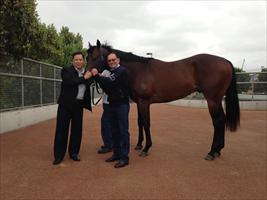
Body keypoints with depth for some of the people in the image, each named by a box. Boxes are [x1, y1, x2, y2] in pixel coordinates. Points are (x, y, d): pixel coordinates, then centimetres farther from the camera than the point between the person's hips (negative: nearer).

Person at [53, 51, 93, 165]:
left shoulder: (86, 73, 12)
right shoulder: (66, 71, -3)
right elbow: (70, 82, -21)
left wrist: (92, 76, -2)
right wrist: (84, 78, -16)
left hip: (79, 105, 4)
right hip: (66, 104, -4)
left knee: (77, 129, 9)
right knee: (62, 129, 1)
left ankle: (74, 153, 23)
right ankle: (58, 155, 12)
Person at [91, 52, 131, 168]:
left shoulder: (122, 71, -9)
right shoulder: (112, 73, 18)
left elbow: (109, 82, -21)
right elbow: (108, 89, 14)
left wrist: (96, 76, -10)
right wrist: (100, 80, 0)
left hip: (122, 104, -9)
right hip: (113, 105, 9)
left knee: (123, 131, -5)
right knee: (114, 131, 13)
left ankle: (124, 157, 0)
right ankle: (117, 154, 24)